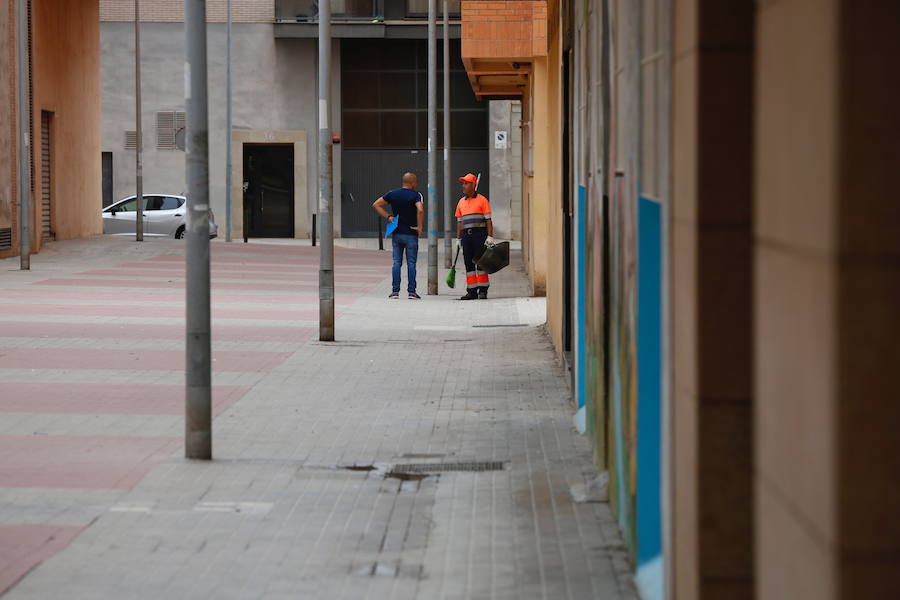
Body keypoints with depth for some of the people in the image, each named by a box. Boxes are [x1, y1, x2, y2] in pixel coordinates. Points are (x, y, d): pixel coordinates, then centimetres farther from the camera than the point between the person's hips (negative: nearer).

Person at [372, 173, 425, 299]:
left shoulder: (392, 194, 5)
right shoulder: (416, 195, -9)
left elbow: (376, 205, 6)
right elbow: (420, 210, -27)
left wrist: (388, 216, 6)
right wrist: (420, 227, -15)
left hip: (396, 234, 3)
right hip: (411, 234, -3)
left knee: (396, 263, 7)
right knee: (411, 263, 2)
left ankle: (395, 291, 3)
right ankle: (411, 291, 0)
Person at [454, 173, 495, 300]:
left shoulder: (482, 200, 0)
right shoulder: (461, 202, 16)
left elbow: (488, 220, -3)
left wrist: (490, 236, -11)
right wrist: (459, 238, 12)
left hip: (479, 233, -5)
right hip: (466, 235, 5)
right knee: (469, 263, 3)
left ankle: (483, 290, -1)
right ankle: (471, 291, 5)